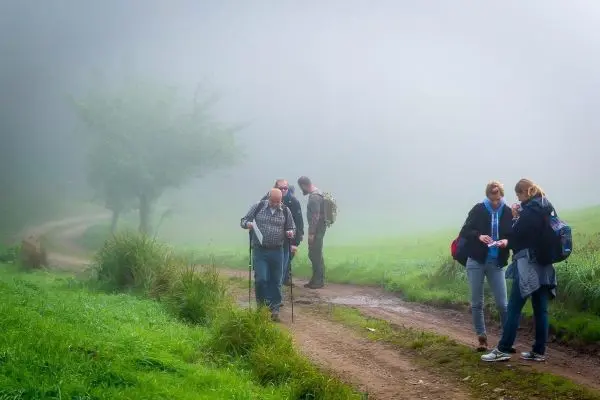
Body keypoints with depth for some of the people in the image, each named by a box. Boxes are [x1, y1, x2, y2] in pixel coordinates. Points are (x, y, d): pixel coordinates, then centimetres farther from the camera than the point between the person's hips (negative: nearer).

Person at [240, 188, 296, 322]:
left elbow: (292, 228, 13)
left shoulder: (285, 211, 4)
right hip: (259, 250, -2)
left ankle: (274, 309, 15)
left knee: (275, 281, 5)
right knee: (261, 279, -9)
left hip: (277, 251, 2)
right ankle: (261, 304, 12)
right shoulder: (258, 207, 0)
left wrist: (290, 233, -10)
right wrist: (247, 224, -17)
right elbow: (243, 221, 6)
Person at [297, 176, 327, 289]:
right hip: (317, 229, 10)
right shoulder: (316, 194, 13)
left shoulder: (314, 197, -19)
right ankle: (315, 279, 21)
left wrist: (311, 233, -21)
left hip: (317, 229, -10)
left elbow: (315, 216, -23)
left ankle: (319, 281, 1)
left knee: (316, 255, -5)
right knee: (313, 255, 15)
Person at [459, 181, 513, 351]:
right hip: (476, 261, 0)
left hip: (496, 263, 0)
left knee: (502, 303, -1)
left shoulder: (508, 213, -1)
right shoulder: (478, 210, -2)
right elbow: (464, 232, -1)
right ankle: (482, 338, 14)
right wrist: (478, 236, -20)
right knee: (477, 303, 4)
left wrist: (507, 241, -18)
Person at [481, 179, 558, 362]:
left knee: (514, 308, -6)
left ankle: (503, 349, -5)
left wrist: (515, 217, -1)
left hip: (528, 265, -8)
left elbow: (515, 236, -11)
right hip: (543, 265, 8)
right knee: (540, 309, 7)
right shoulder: (547, 210, 11)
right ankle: (539, 351, 9)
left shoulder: (529, 211, -14)